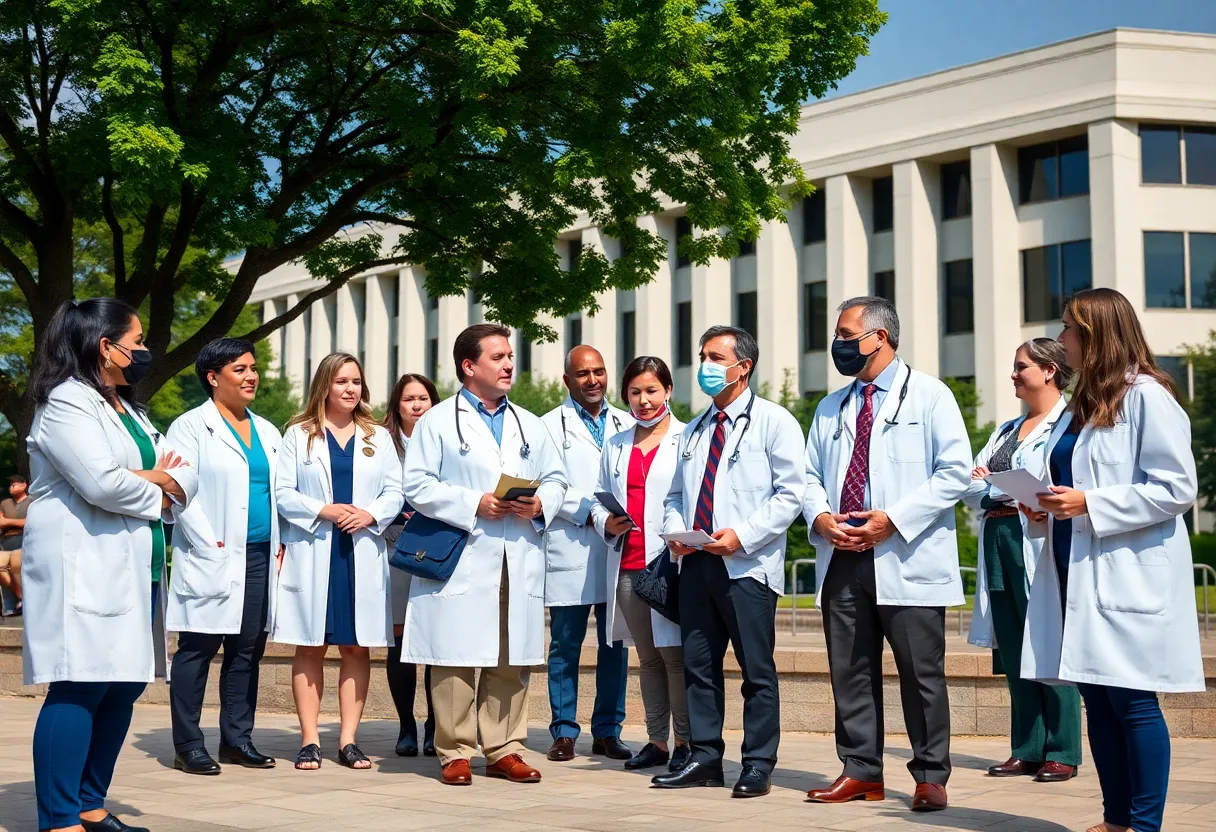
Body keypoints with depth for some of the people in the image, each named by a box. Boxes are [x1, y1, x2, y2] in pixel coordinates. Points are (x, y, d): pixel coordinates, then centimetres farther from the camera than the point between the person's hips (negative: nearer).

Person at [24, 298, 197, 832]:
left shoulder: (128, 410, 23)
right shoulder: (66, 402, -6)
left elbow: (186, 477, 15)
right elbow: (102, 483, -20)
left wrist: (148, 480, -7)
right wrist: (157, 489, -2)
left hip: (131, 567, 9)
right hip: (81, 566, -9)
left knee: (124, 686, 6)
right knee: (81, 686, -13)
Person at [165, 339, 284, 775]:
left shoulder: (267, 432, 18)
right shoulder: (191, 427, -1)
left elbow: (280, 491, 20)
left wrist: (280, 543, 8)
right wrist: (209, 546, -15)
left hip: (259, 558, 6)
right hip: (212, 560, -6)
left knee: (247, 650, 8)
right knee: (197, 649, -4)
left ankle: (237, 739, 15)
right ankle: (188, 746, 0)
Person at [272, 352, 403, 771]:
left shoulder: (378, 437, 13)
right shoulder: (299, 435, 6)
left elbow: (395, 491, 7)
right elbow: (283, 492, -1)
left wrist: (372, 514, -12)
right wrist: (322, 511, -15)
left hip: (362, 553, 2)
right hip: (312, 552, -2)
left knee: (357, 646, 2)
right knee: (310, 647, 1)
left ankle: (348, 740, 6)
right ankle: (309, 741, 4)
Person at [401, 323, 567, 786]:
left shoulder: (529, 426, 19)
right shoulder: (438, 422, 3)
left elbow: (556, 479, 16)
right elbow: (418, 486, -6)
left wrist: (540, 505, -5)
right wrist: (474, 504, -14)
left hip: (520, 561, 5)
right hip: (462, 561, -4)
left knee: (513, 660, 6)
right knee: (457, 659, -4)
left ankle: (504, 750, 13)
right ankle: (455, 752, 4)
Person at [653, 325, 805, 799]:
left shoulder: (773, 421, 0)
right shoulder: (695, 431, 20)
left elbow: (790, 492, -8)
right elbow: (675, 494, 23)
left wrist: (742, 535, -17)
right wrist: (675, 530, 1)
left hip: (746, 564, -6)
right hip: (695, 563, 6)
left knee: (757, 669, -1)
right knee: (698, 665, 8)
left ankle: (758, 765, 5)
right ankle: (705, 759, 16)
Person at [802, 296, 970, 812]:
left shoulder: (929, 396, 2)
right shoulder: (831, 409, 21)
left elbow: (956, 471, -7)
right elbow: (811, 475, 20)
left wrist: (893, 519, -14)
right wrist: (819, 516, -3)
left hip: (906, 558, -6)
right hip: (842, 557, 6)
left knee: (921, 673, -2)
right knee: (850, 672, 7)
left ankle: (930, 777, 7)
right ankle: (861, 772, 15)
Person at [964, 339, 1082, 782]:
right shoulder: (1007, 430, 21)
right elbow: (972, 488, 16)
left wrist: (995, 488, -7)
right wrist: (985, 490, -6)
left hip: (1038, 544, -8)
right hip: (999, 543, 8)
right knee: (1014, 652, 7)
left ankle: (1062, 754, -1)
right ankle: (1026, 750, 13)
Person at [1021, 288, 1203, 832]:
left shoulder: (1146, 397, -8)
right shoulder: (1081, 406, 18)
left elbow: (1177, 489, -14)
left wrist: (1089, 504, -18)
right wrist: (1049, 508, 6)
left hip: (1127, 576, -8)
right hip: (1078, 572, 8)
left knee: (1130, 699, -7)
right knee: (1096, 697, 8)